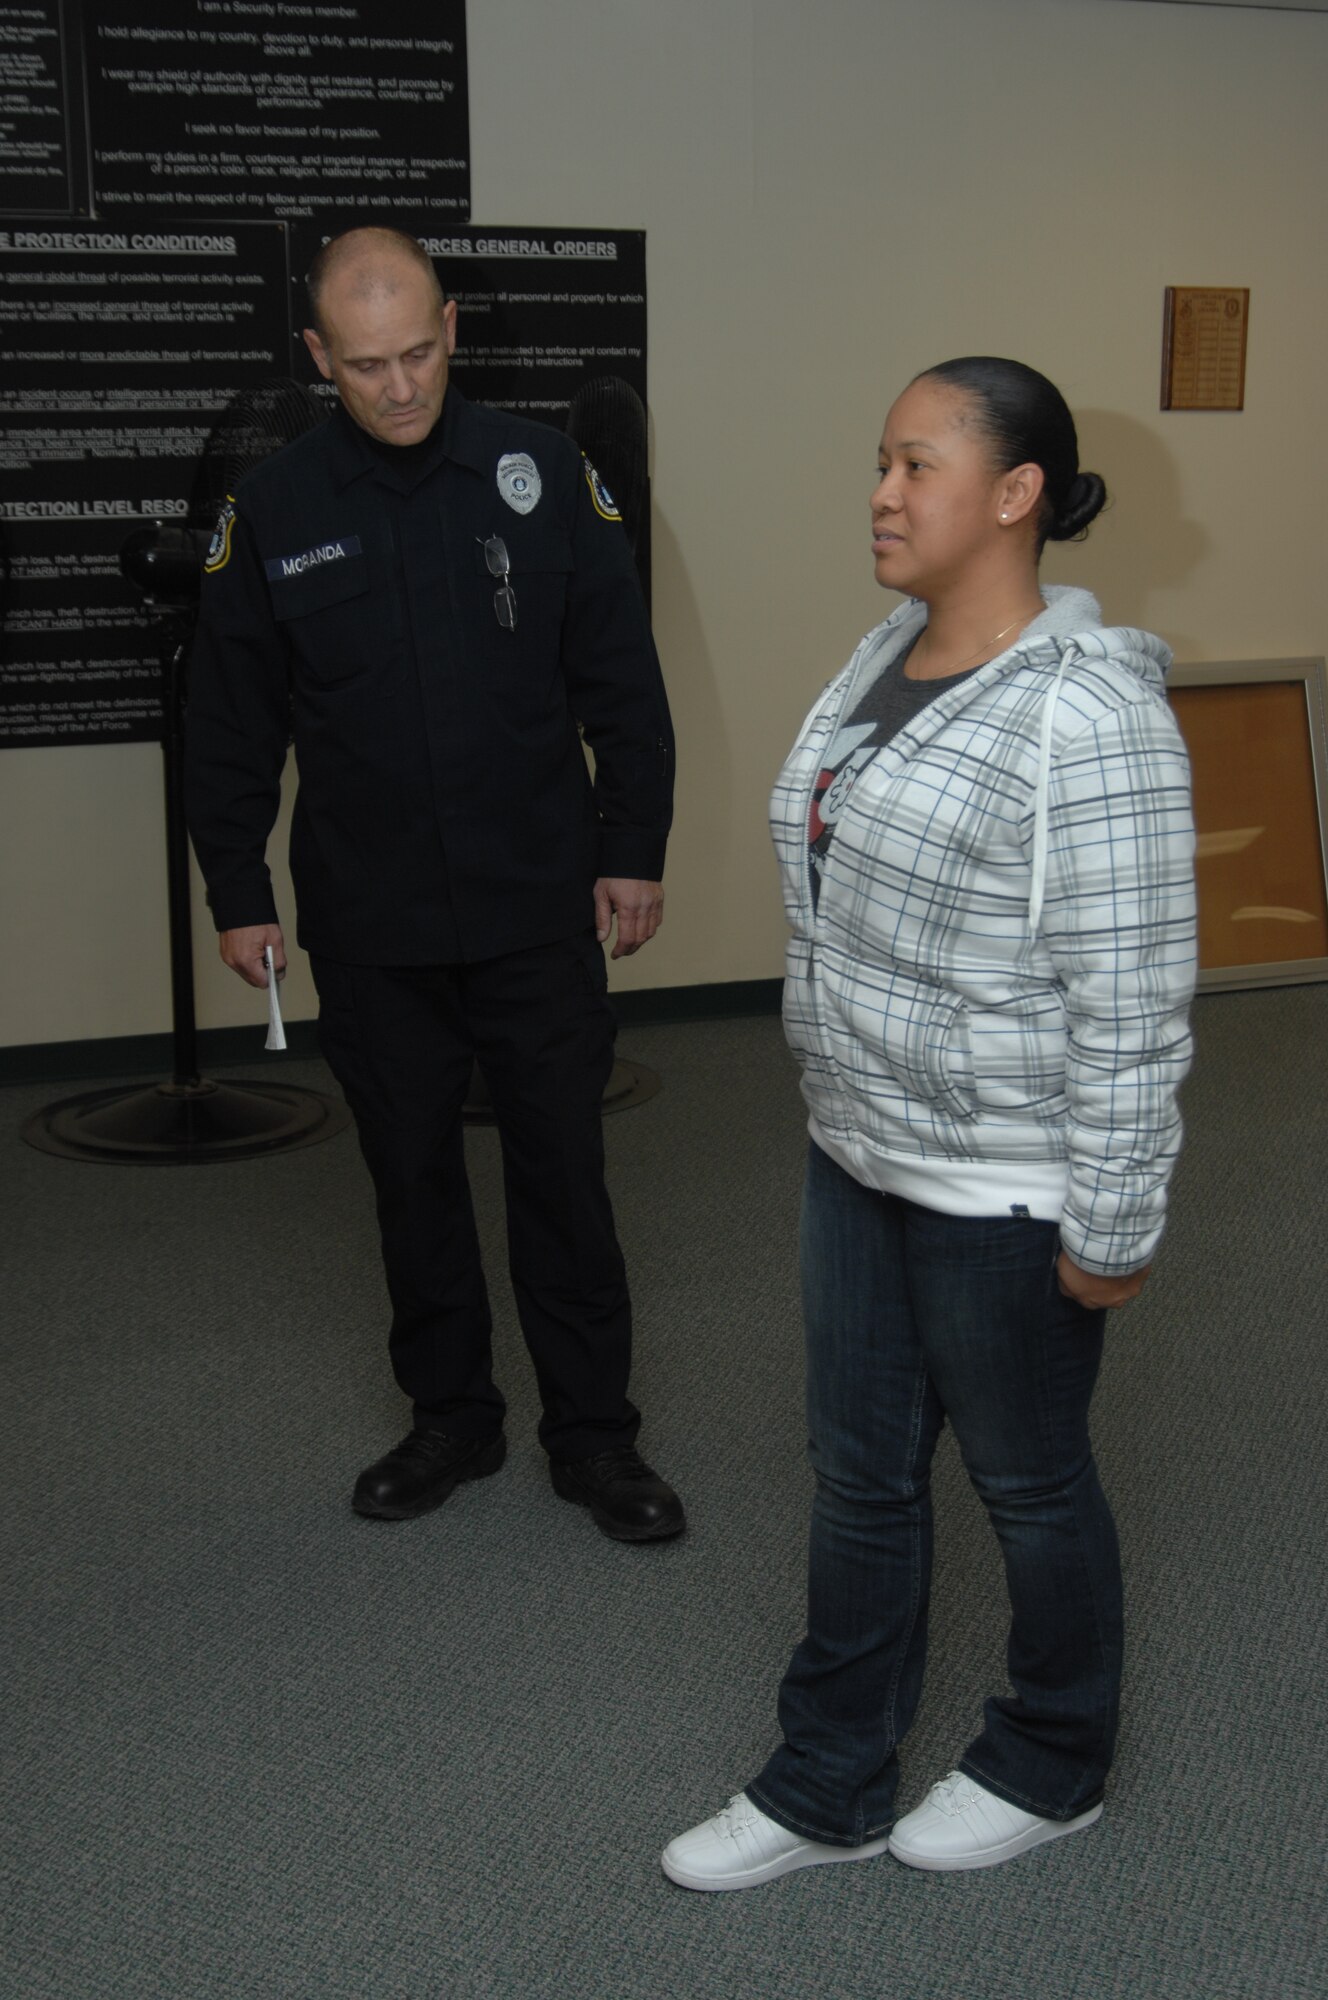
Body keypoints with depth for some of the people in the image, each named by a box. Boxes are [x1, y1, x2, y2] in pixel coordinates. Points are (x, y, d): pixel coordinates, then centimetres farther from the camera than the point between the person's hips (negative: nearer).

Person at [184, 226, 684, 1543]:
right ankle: (451, 1418, 30)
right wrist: (238, 897, 5)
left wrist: (632, 851, 0)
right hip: (369, 926, 1)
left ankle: (592, 1433, 20)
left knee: (562, 1172, 6)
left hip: (539, 911, -1)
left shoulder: (539, 473, -4)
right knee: (412, 1177, 13)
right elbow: (229, 729, 5)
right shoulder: (271, 510, -2)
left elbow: (623, 682, 2)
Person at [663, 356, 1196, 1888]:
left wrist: (1109, 1228, -18)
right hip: (859, 1155, 8)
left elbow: (1129, 1001, -22)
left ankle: (1050, 1766, 37)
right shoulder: (890, 655, 6)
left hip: (1005, 1194, -8)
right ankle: (828, 1787, 33)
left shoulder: (1086, 719, -23)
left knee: (1027, 1482, 13)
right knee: (859, 1475, 17)